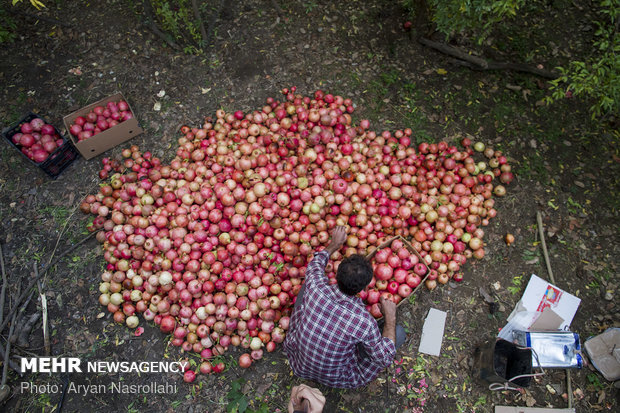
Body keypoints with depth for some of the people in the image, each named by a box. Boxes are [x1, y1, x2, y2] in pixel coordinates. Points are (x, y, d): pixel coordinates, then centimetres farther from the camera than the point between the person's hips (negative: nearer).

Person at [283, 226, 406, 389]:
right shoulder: (365, 322, -34)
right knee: (399, 332, 1)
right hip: (337, 379, -2)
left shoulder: (316, 288, -27)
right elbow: (385, 359, -16)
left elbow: (315, 265, -2)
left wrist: (334, 244, 12)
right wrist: (390, 317, -11)